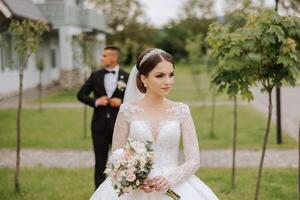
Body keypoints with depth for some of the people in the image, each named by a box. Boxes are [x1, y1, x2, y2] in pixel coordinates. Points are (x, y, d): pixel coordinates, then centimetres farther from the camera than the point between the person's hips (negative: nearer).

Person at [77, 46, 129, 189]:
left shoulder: (126, 77, -1)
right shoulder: (96, 76, 4)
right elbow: (81, 94, 7)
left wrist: (122, 102, -14)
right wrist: (95, 101, -10)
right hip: (100, 125, 1)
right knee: (100, 162, 6)